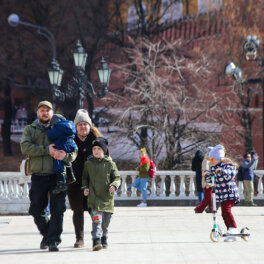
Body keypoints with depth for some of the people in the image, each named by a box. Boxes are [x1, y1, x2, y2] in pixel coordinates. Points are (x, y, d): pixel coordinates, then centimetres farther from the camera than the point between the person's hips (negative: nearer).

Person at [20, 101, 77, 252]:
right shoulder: (30, 130, 14)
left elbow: (73, 151, 5)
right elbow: (25, 147, -5)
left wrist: (65, 155, -19)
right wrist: (46, 150, -16)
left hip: (57, 176, -1)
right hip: (38, 176, 1)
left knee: (58, 209, -9)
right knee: (37, 209, 3)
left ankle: (53, 240, -4)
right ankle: (47, 235, 25)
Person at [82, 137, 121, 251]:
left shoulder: (110, 164, 3)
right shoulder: (88, 164, 6)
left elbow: (117, 177, 5)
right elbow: (85, 178, 17)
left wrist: (114, 186, -14)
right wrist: (85, 187, 1)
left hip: (107, 197, 1)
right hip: (93, 197, -1)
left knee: (105, 222, 11)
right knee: (96, 220, -16)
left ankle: (104, 240, 31)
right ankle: (96, 241, -23)